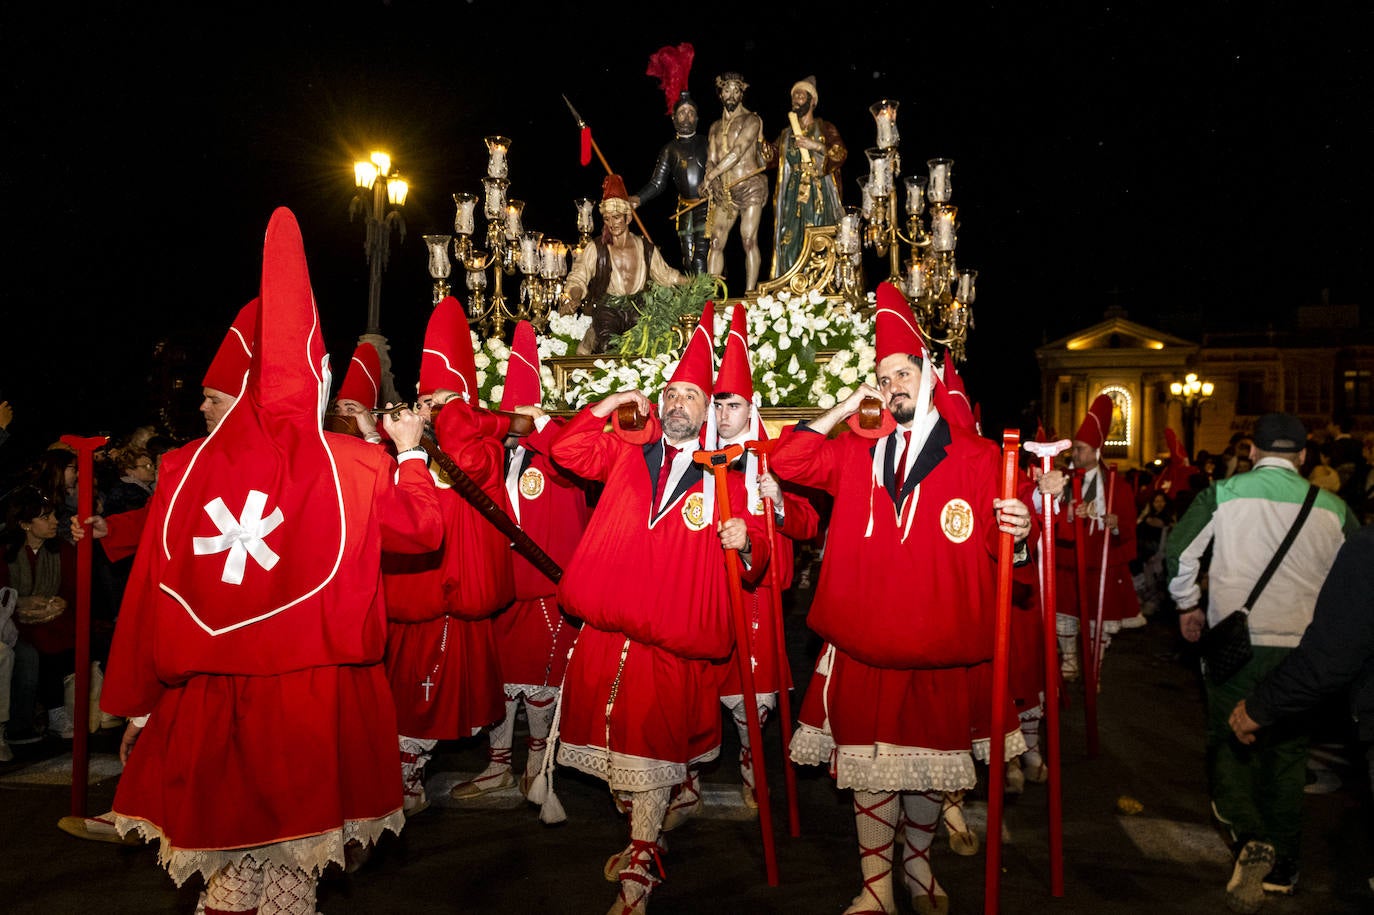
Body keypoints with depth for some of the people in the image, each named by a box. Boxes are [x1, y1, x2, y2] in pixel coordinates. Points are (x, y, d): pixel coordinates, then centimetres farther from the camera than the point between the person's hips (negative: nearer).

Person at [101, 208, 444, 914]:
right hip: (316, 696, -2)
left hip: (209, 694, 2)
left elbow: (148, 592, 0)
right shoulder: (357, 468, -8)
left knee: (228, 851, 18)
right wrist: (410, 452, 22)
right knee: (293, 849, 13)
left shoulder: (186, 468, -4)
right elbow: (422, 527, 8)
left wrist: (136, 703, 10)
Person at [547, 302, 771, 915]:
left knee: (653, 744, 2)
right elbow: (568, 450, 14)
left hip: (675, 638, -3)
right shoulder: (629, 452, 10)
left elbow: (757, 549, 2)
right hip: (607, 625, 4)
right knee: (615, 733, 13)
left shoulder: (724, 477, 1)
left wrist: (744, 543, -21)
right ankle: (640, 837, 37)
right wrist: (608, 406, 7)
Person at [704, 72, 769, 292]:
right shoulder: (715, 128, 18)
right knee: (716, 242, -3)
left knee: (749, 240, -11)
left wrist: (711, 176, -11)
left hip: (750, 187, -5)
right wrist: (715, 184, -10)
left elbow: (737, 152, -12)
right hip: (724, 192, 5)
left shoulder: (751, 120, 0)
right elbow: (711, 161, 10)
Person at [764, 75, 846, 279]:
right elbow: (773, 158, 17)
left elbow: (841, 154, -6)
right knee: (790, 239, -3)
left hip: (818, 192, -4)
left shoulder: (825, 128, 5)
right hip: (792, 193, 4)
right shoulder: (786, 133, 19)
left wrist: (816, 146, -17)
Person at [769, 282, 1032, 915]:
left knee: (929, 766, 15)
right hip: (865, 648, 1)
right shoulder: (859, 455, 6)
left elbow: (998, 554, 3)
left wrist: (1017, 536, -21)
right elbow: (785, 459, -1)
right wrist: (849, 405, -1)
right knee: (870, 767, 7)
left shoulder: (978, 459, 0)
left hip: (942, 650, -1)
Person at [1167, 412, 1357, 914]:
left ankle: (1252, 839, -13)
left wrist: (1188, 605, 13)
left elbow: (1179, 549, -2)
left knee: (1229, 743, 10)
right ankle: (1282, 861, 26)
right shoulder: (1332, 507, 2)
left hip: (1234, 641, -2)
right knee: (1288, 750, 16)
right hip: (1300, 646, 2)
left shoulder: (1223, 494, -4)